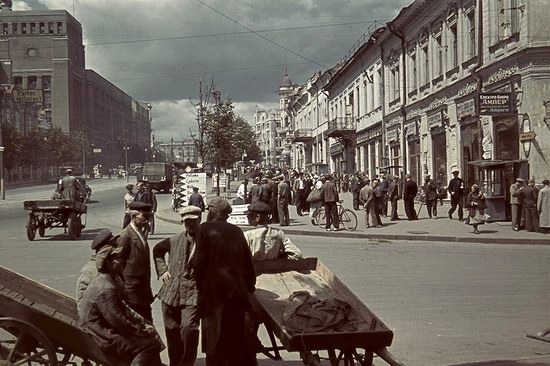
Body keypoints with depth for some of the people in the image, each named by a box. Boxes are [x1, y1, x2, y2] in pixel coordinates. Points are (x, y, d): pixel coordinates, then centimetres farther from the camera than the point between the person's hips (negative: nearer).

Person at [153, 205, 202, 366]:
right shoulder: (175, 240, 9)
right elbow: (157, 249, 27)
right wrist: (162, 270, 17)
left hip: (193, 294, -5)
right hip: (171, 293, 5)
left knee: (188, 328, -19)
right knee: (172, 331, 12)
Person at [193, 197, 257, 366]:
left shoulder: (205, 229, -5)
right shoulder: (236, 231, 7)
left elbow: (200, 260, -10)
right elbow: (248, 261, 7)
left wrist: (199, 284, 1)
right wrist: (250, 285, 15)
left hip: (213, 290, -4)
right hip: (237, 289, 4)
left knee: (215, 338, 4)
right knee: (238, 336, 12)